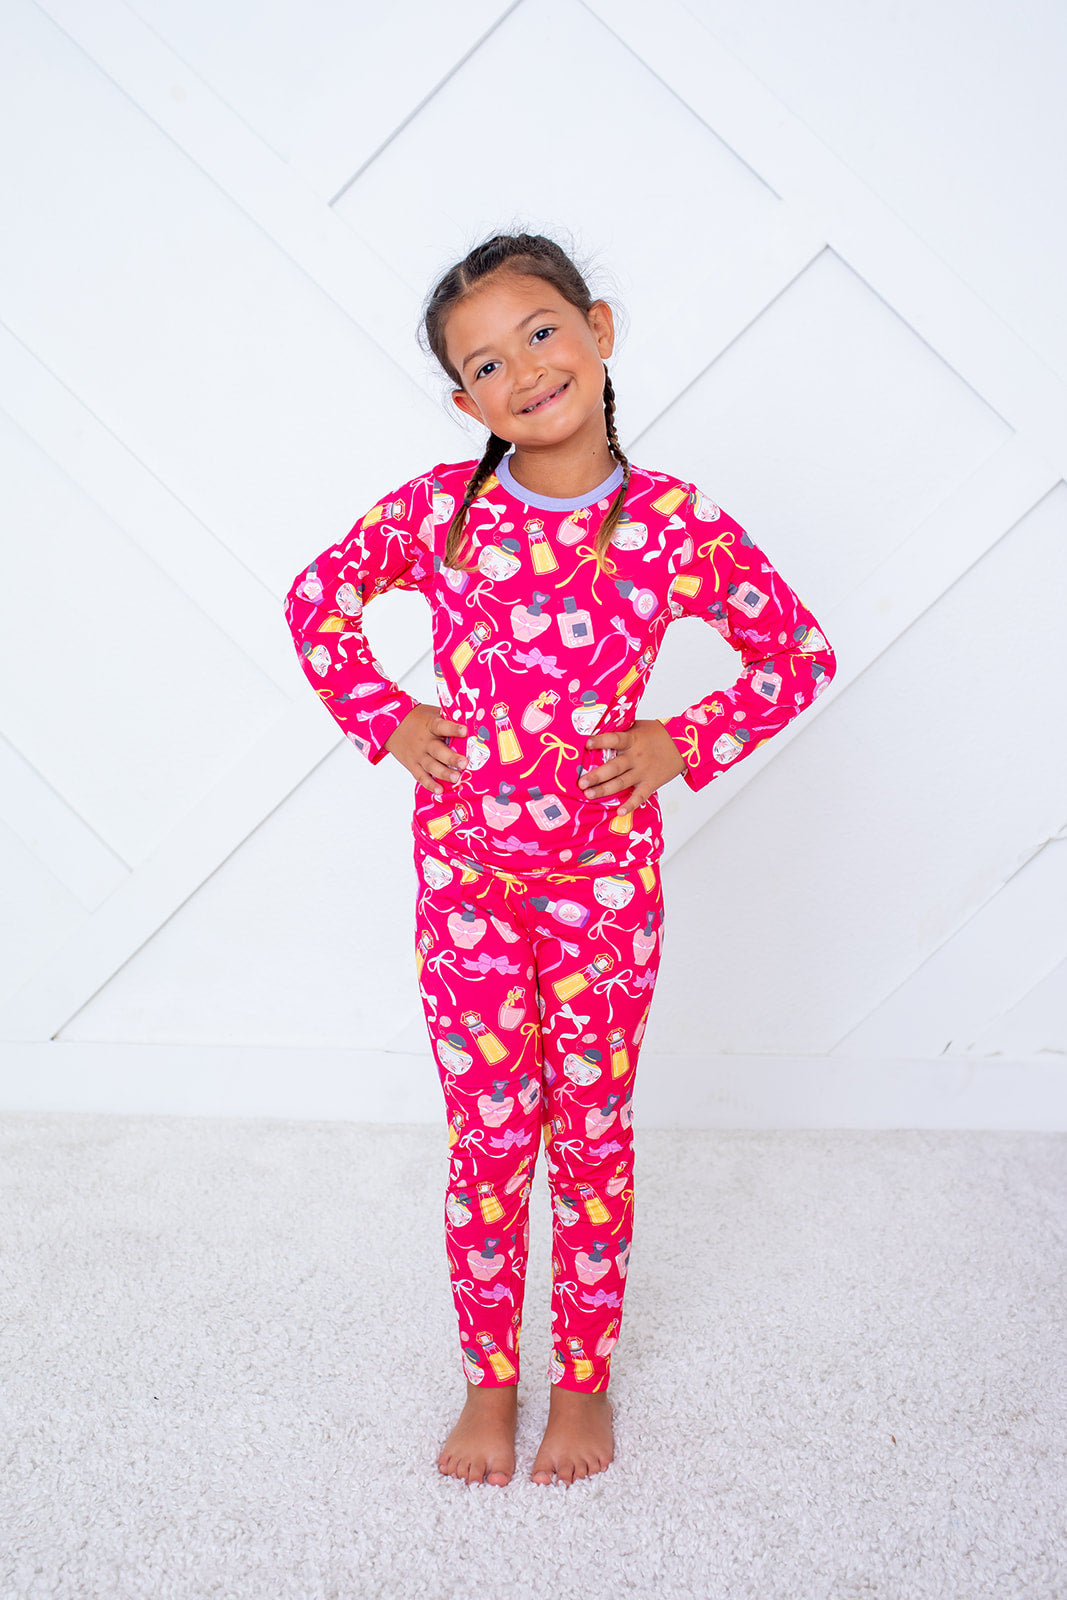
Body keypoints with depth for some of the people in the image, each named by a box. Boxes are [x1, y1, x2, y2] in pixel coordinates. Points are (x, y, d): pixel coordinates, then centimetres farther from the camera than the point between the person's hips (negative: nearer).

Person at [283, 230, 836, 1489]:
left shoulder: (676, 523, -8)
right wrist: (383, 721, 0)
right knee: (487, 1138, 11)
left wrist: (686, 746, -6)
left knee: (590, 1134, 13)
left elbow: (799, 652, 2)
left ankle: (583, 1379, 35)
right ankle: (490, 1381, 33)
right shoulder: (441, 507, -5)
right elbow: (317, 598, 9)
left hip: (606, 877, 0)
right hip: (465, 874, 1)